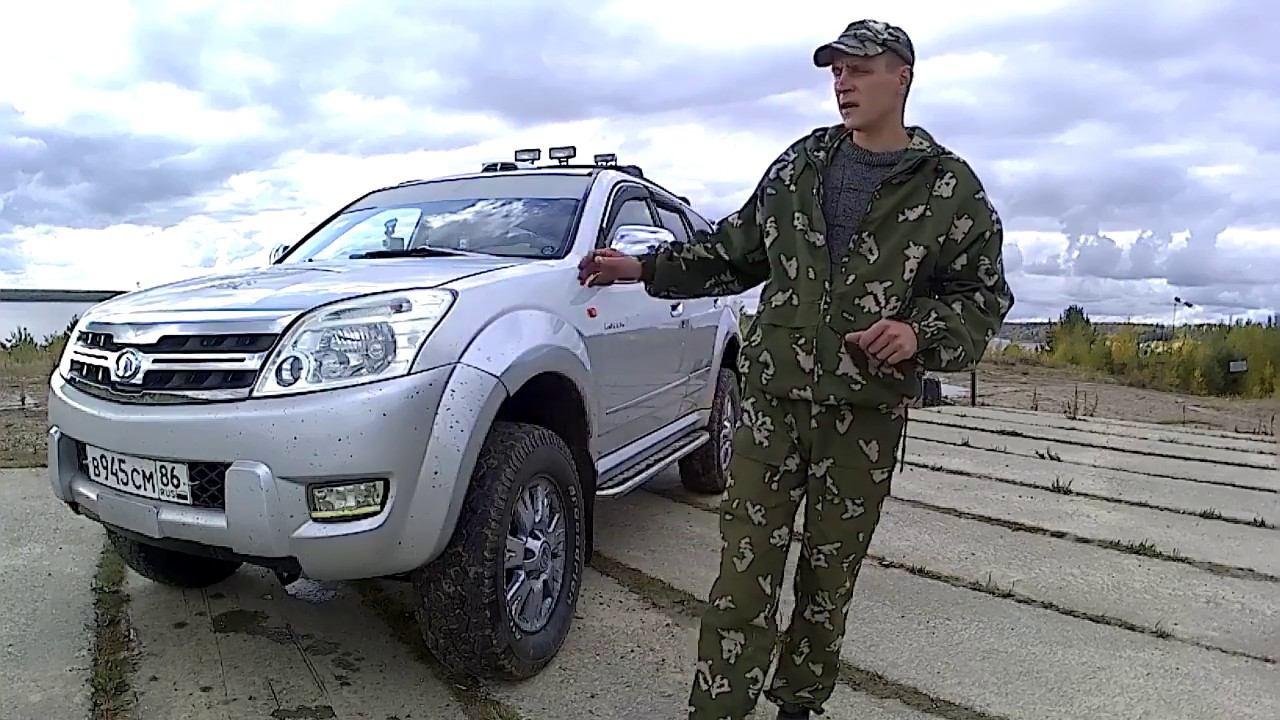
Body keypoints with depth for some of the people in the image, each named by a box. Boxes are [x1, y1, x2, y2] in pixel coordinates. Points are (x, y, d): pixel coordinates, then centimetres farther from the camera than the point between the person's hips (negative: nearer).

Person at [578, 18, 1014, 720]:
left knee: (829, 577, 11)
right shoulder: (798, 164, 11)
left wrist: (921, 333, -16)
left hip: (866, 415, -1)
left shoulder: (950, 188, 2)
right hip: (772, 397, 2)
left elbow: (984, 297, 3)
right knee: (744, 572, -2)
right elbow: (736, 252, 18)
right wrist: (646, 268, 11)